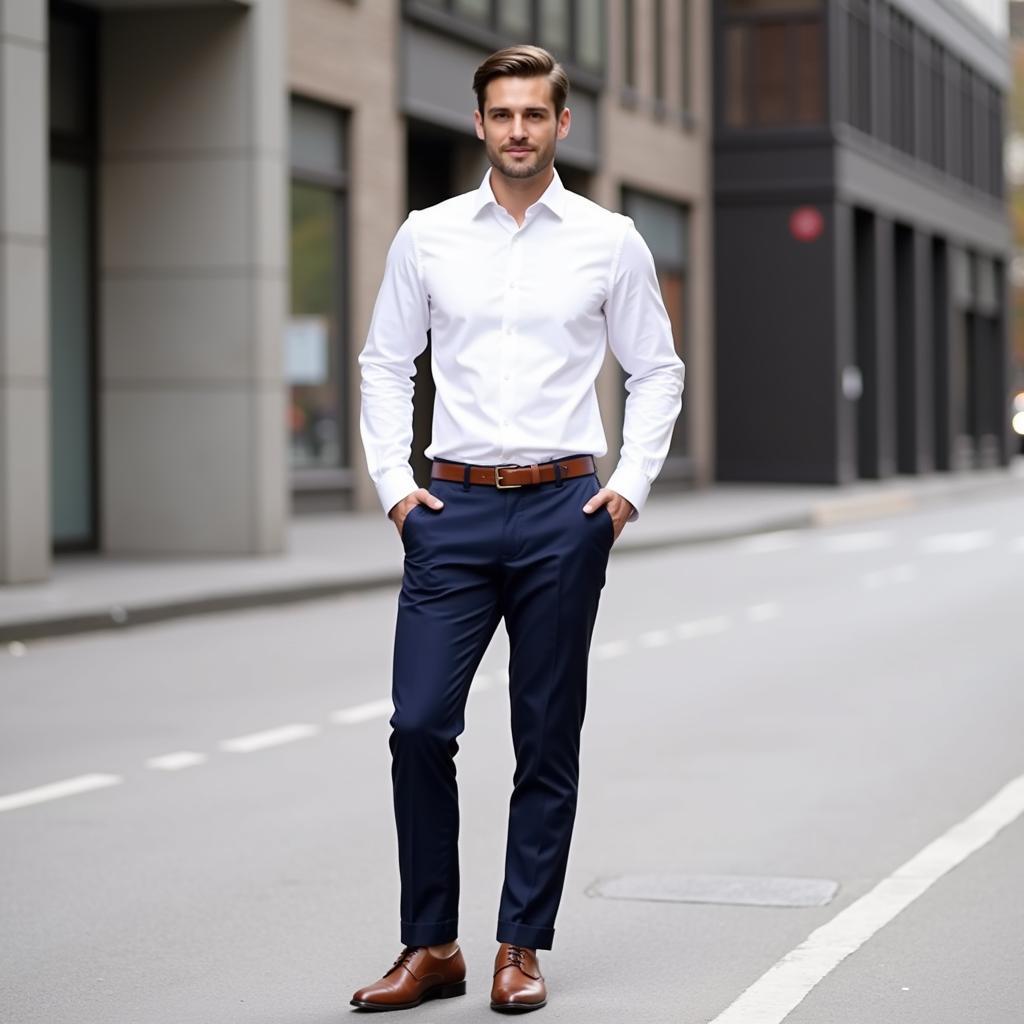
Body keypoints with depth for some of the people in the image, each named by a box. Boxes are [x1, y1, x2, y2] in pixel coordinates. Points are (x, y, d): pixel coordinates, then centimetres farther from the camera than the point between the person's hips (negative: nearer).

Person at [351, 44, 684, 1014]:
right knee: (419, 724, -6)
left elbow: (657, 370, 10)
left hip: (563, 510, 0)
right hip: (452, 508, 1)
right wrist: (393, 482, 1)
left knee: (548, 740, 4)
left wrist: (630, 484, -1)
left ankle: (522, 947, 14)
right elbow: (385, 363, 12)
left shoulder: (610, 241, 4)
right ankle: (430, 946, 7)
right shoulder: (426, 236, 6)